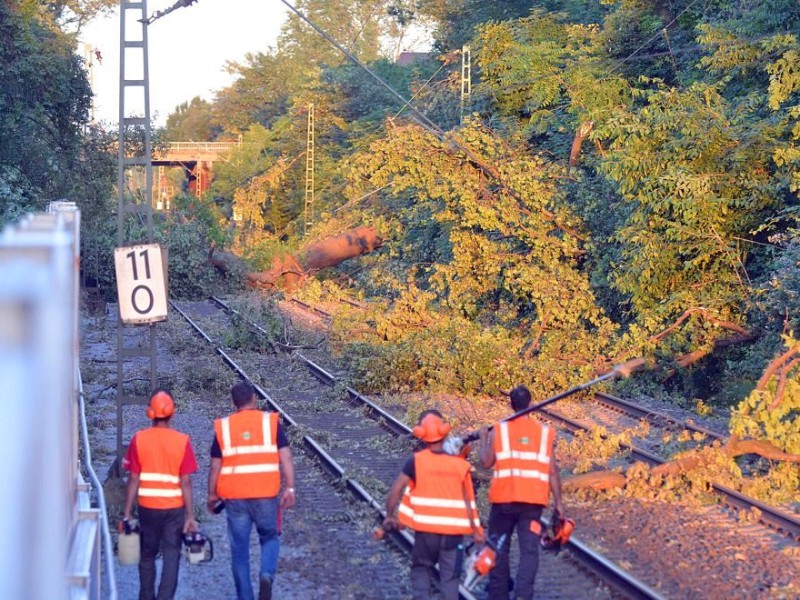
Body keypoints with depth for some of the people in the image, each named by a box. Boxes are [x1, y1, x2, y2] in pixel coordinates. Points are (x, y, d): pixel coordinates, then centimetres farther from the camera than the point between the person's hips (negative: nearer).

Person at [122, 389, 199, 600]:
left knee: (147, 556, 16)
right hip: (174, 508, -1)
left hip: (148, 508, 1)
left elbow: (133, 479, -5)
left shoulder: (138, 440, -6)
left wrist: (127, 513, 2)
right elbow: (186, 483, -7)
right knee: (171, 557, 3)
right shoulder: (182, 441, -7)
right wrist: (190, 516, -2)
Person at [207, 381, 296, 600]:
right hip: (265, 494, 0)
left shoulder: (223, 427, 4)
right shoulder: (270, 422, 1)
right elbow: (285, 457, -6)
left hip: (234, 497, 1)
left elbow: (215, 466, 5)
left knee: (239, 549, 10)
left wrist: (212, 494, 15)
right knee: (269, 538, 18)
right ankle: (267, 575, -9)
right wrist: (290, 488, -4)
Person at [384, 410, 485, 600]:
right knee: (450, 575, 7)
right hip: (454, 529, 1)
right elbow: (468, 499, 3)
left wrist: (390, 516, 7)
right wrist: (476, 530, 11)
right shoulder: (459, 463, 1)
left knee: (421, 568, 18)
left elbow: (396, 490, -8)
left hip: (426, 529, -1)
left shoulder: (416, 461, -4)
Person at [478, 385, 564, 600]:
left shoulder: (498, 430, 2)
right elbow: (553, 471, 2)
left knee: (499, 547, 14)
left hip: (503, 499, 0)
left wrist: (483, 438, 13)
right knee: (529, 549, -2)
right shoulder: (544, 432, 5)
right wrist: (558, 503, 7)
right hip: (533, 501, 0)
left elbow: (486, 462, -5)